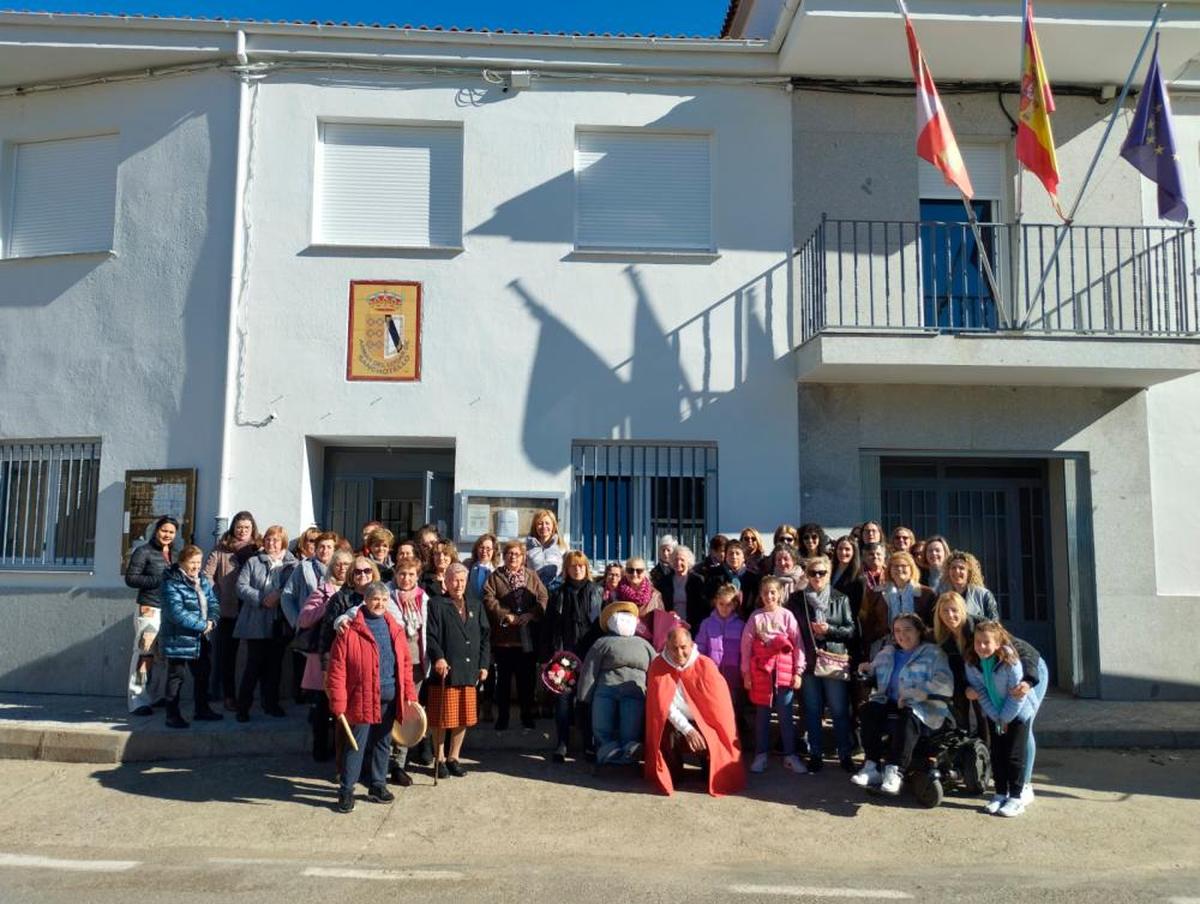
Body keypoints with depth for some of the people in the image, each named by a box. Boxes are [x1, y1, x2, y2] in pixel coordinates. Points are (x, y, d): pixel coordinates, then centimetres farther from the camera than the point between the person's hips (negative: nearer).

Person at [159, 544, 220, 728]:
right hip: (178, 638, -8)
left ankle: (202, 709, 31)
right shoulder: (172, 583, -16)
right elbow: (177, 613, -23)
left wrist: (212, 621, -11)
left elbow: (213, 603, 10)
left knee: (203, 673, 17)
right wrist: (202, 625, -20)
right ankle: (172, 715, 14)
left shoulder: (203, 581, 9)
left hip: (201, 639, 8)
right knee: (176, 677, 3)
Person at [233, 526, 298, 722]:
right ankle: (243, 706, 9)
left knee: (274, 664, 12)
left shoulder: (292, 565, 5)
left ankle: (271, 703, 25)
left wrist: (280, 595, -19)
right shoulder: (253, 562, 5)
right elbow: (241, 586, -4)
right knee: (254, 664, -2)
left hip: (280, 624, 2)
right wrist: (261, 599, -16)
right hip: (256, 623, -2)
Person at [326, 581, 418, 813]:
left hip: (389, 697, 5)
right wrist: (338, 703, -13)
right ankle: (346, 791, 14)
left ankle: (377, 785, 29)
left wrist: (409, 694, 5)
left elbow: (405, 663, 10)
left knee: (383, 743, 15)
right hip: (362, 698, -5)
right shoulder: (350, 629, -9)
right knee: (357, 744, 0)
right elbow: (337, 668, -10)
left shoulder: (394, 628, 8)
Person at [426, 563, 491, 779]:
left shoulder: (476, 606, 15)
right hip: (445, 670, -4)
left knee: (464, 717, 10)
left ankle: (453, 757, 25)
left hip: (470, 671, 4)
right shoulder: (436, 605, 0)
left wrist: (484, 664, 6)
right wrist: (438, 657, -22)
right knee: (442, 718, 4)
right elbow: (430, 635, -8)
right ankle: (439, 759, 20)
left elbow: (485, 637, 13)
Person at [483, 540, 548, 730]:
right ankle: (502, 717, 16)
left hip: (527, 637, 1)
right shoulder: (495, 576, 5)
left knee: (527, 678, 8)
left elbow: (543, 598, 0)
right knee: (503, 678, 6)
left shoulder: (532, 576, 11)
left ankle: (527, 715, 21)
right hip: (503, 636, -1)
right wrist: (505, 616, -16)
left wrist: (529, 616, -13)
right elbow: (488, 599, -7)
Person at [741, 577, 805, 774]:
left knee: (786, 714, 5)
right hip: (760, 670, 1)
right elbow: (746, 645, 2)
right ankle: (761, 756, 17)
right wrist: (746, 673, -1)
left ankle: (790, 756, 15)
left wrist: (798, 672, -4)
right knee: (762, 714, 9)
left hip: (784, 671, -1)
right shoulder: (755, 616, 1)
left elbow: (798, 644, -1)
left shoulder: (787, 616, 0)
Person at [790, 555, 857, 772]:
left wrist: (829, 630, -13)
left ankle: (845, 754, 15)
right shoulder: (796, 599, 5)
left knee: (839, 710, 2)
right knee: (811, 710, 7)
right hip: (807, 662, 1)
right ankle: (815, 753, 18)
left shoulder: (840, 599, 3)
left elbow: (852, 630, 1)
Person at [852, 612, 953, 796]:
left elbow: (944, 684, -12)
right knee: (869, 709, -25)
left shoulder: (933, 653, 4)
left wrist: (913, 694, -22)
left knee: (909, 717, -37)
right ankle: (871, 767, -28)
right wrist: (868, 669, 5)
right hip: (891, 703, 5)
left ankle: (895, 771, -39)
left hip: (924, 707, -5)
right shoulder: (887, 652, 21)